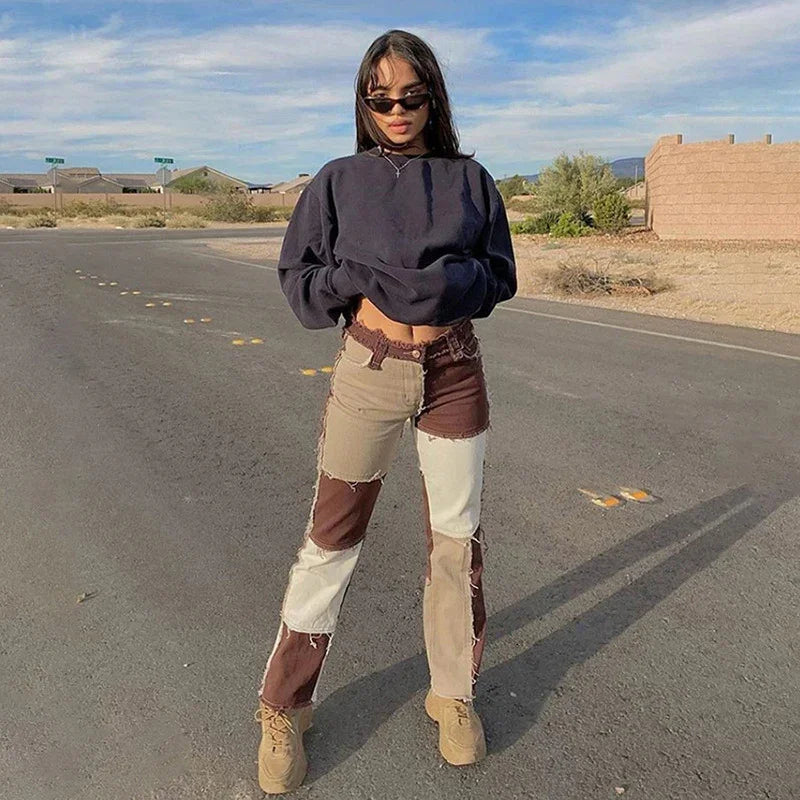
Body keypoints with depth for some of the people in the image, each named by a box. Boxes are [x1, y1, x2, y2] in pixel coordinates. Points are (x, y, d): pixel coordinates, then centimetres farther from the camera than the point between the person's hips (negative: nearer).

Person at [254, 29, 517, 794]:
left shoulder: (470, 179, 6)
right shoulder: (339, 181, 2)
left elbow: (500, 274, 6)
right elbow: (298, 278, 1)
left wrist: (453, 284, -14)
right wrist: (368, 281, -15)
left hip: (455, 372, 2)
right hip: (367, 369, -1)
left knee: (457, 537, 9)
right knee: (331, 537, 4)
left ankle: (453, 694, 31)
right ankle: (282, 711, 21)